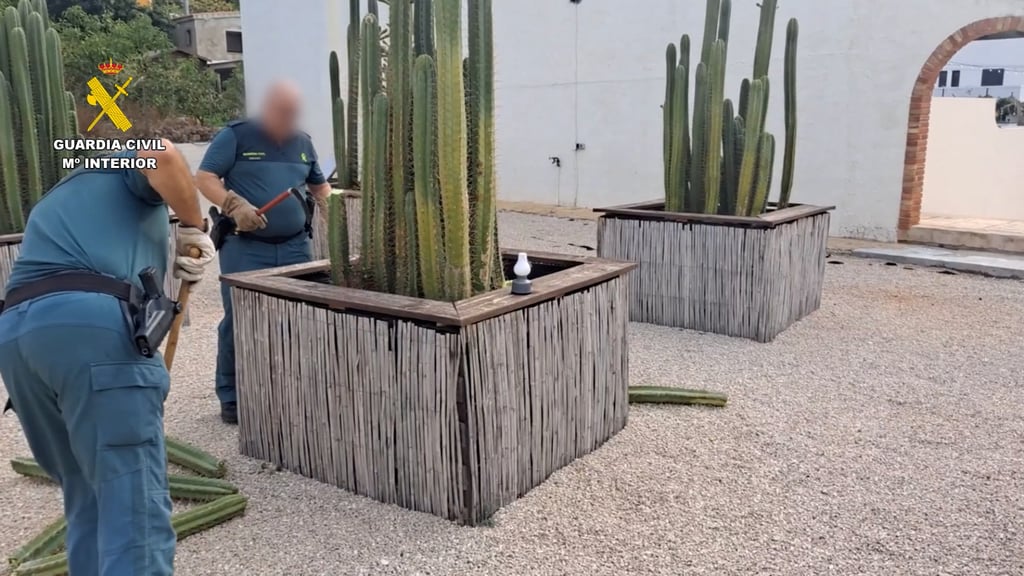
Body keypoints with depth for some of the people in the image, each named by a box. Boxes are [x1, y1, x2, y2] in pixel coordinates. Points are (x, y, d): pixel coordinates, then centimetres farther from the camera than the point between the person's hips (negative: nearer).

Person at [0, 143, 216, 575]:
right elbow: (161, 154, -3)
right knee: (133, 504, -8)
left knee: (87, 497, 20)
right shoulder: (128, 168, 23)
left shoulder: (52, 203, 42)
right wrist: (194, 228, 8)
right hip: (92, 321, -7)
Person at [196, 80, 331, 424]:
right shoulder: (235, 136, -2)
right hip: (245, 246, -5)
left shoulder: (303, 142, 14)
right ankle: (232, 397, 10)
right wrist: (235, 205, -22)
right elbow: (204, 178, -7)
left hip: (295, 246, 5)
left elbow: (319, 185, 24)